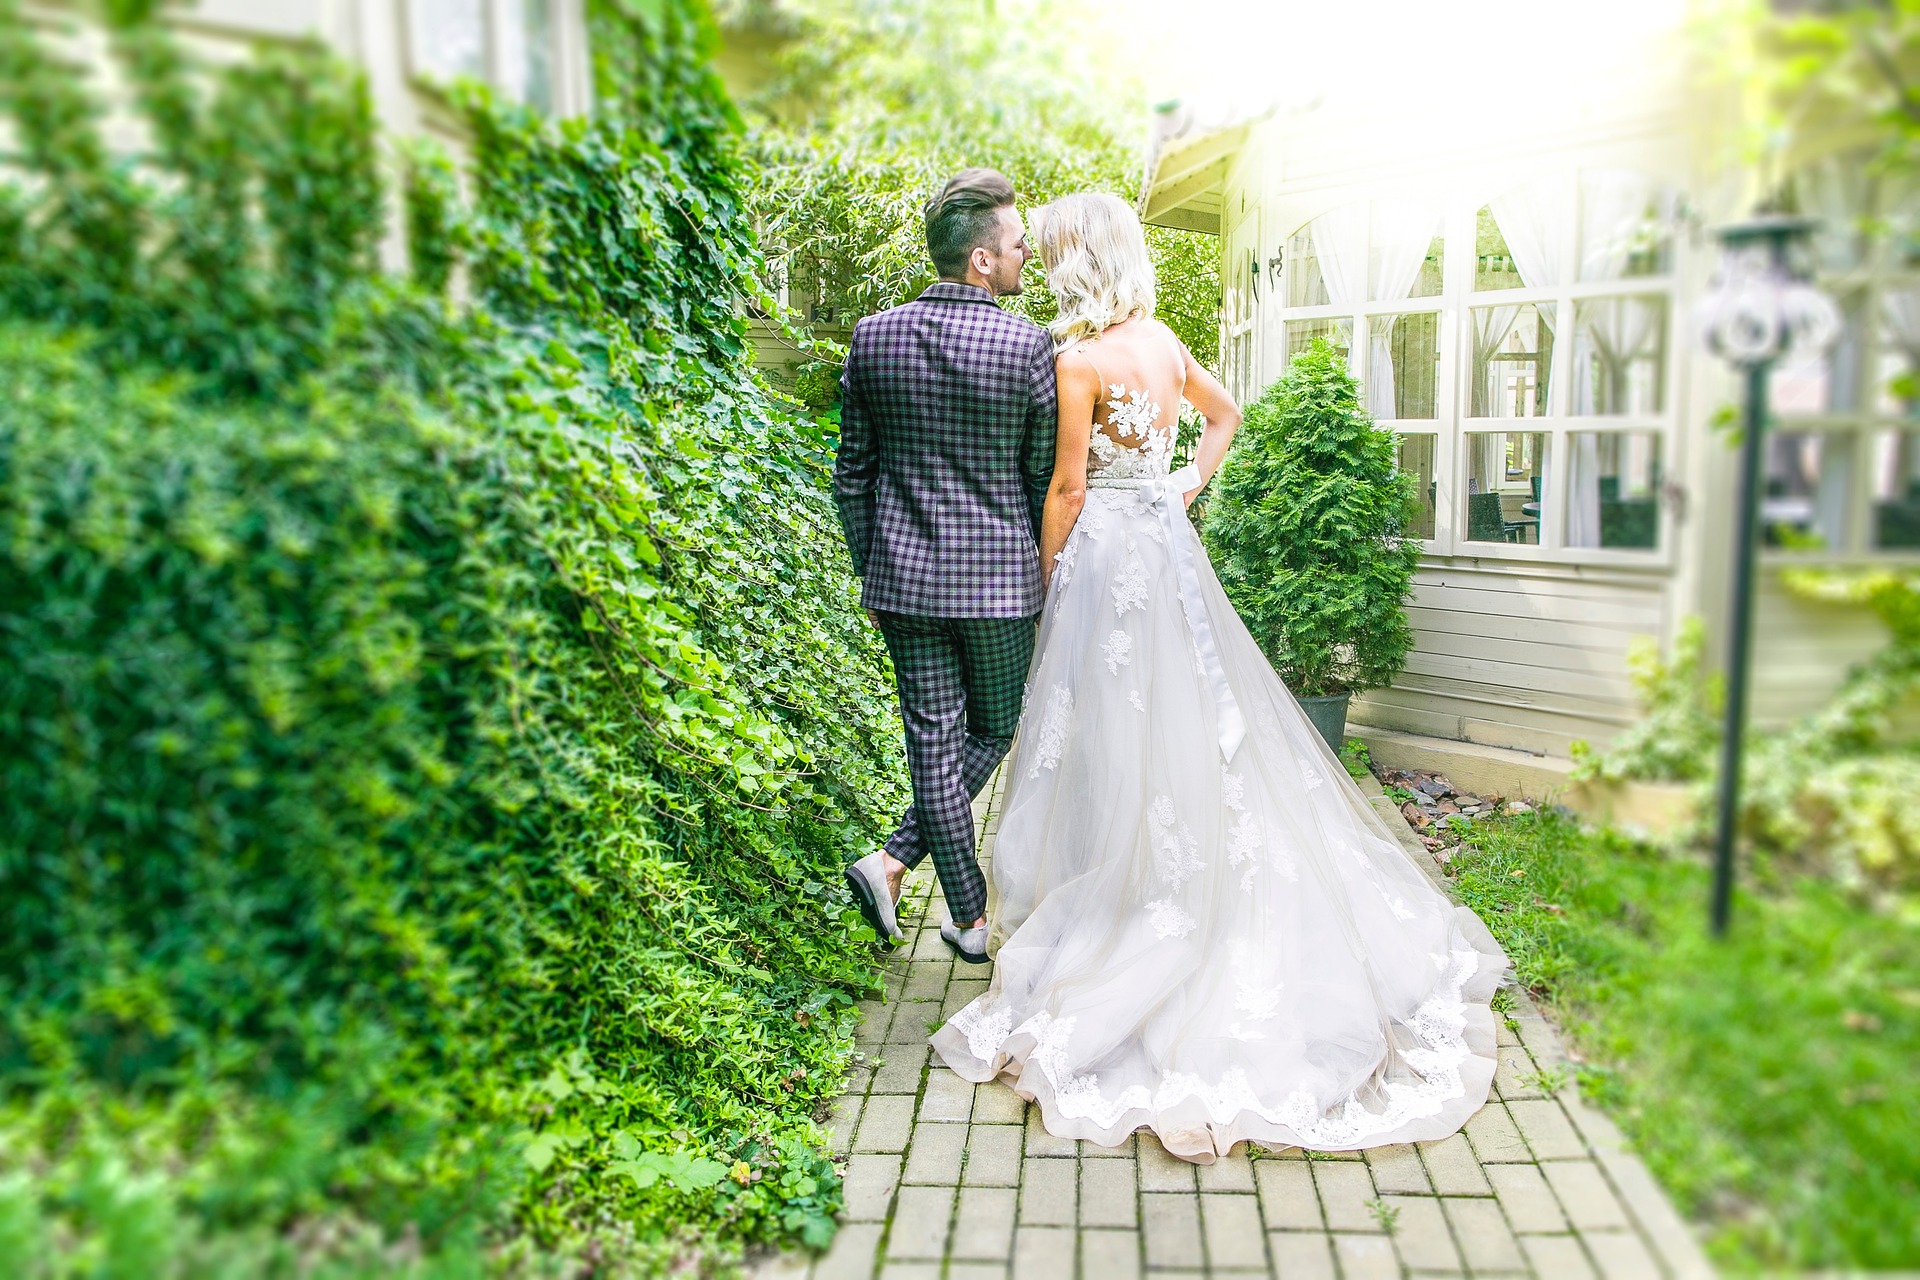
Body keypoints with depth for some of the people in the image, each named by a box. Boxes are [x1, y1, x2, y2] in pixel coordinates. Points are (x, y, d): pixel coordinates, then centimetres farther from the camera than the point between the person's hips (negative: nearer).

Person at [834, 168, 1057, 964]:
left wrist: (868, 570, 14)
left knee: (935, 739, 8)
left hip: (904, 573, 3)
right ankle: (895, 861, 12)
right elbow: (1045, 473, -4)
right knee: (994, 732, 17)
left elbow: (852, 473, 4)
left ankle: (970, 919, 13)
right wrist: (1047, 570, 11)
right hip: (999, 575, -3)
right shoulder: (1028, 345, -11)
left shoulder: (873, 338, -1)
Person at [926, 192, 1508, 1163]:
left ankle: (1105, 928, 13)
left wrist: (1046, 572, -2)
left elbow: (1069, 484, -13)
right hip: (1169, 543, 8)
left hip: (1107, 549, -7)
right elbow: (1225, 414, 23)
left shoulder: (1081, 357, -15)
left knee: (1116, 742, 1)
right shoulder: (1162, 341, 8)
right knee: (1200, 726, 14)